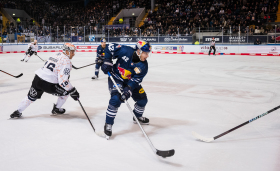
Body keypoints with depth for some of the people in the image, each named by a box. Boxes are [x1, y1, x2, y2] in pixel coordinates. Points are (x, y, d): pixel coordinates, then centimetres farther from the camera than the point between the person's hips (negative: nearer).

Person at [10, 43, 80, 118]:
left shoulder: (56, 54, 15)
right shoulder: (67, 61, -12)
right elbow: (63, 80, -19)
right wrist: (72, 91, -14)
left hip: (38, 78, 8)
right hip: (47, 84, -8)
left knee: (31, 96, 26)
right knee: (66, 92, 14)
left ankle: (18, 111, 29)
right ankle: (56, 109, 26)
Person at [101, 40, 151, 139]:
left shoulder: (143, 66, -18)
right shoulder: (126, 51, -26)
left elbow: (136, 80, -24)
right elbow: (110, 48, -14)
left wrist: (128, 90, -38)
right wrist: (107, 62, -19)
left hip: (130, 81, 5)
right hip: (116, 78, -5)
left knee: (142, 99, 5)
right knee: (116, 99, -26)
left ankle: (137, 117, 36)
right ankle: (108, 124, -12)